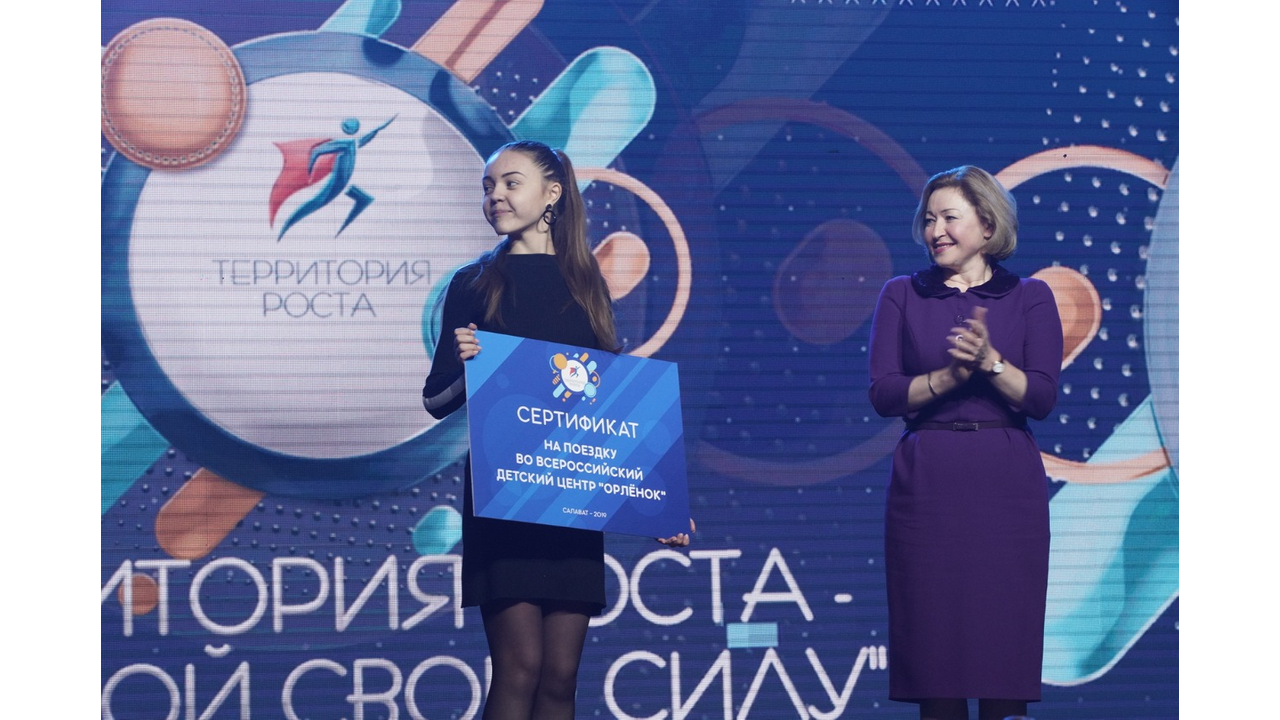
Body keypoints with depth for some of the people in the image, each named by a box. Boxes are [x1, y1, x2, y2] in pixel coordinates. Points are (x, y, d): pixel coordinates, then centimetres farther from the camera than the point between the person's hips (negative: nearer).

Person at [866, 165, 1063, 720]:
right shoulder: (902, 296, 8)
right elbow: (884, 395, -1)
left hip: (1006, 484, 0)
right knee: (933, 639, -1)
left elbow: (1041, 398, -2)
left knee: (1004, 635, -2)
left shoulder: (1029, 298, 7)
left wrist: (989, 361, -17)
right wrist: (950, 374, -15)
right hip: (926, 481, 0)